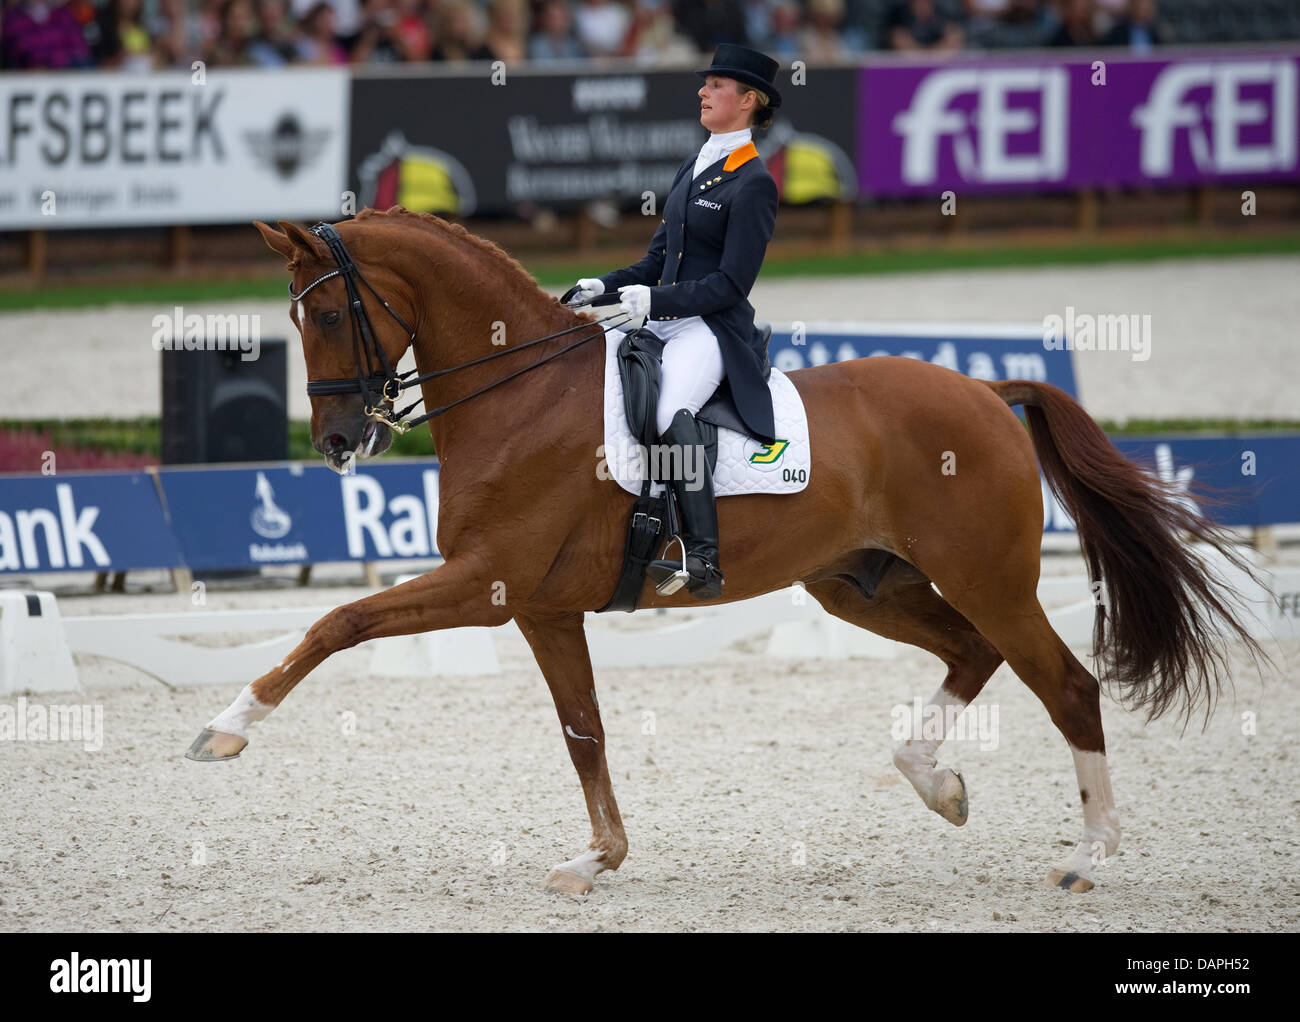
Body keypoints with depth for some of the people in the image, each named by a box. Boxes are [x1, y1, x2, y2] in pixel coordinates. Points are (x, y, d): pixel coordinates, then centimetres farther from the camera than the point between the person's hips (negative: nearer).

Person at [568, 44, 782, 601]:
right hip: (664, 323, 10)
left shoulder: (753, 184, -9)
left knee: (672, 410, -35)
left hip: (712, 328, -10)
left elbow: (730, 284, -14)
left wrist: (656, 299, -21)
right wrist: (606, 285, 8)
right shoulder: (692, 168, 18)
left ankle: (704, 559, -38)